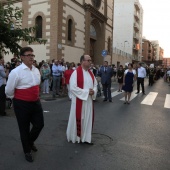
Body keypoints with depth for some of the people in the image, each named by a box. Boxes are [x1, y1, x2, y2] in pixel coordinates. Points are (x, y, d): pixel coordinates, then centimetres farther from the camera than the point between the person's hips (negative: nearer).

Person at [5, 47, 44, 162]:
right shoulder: (16, 72, -18)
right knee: (24, 128, 11)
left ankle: (30, 141, 46)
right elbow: (8, 91, -9)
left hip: (36, 102, 6)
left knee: (39, 124, 14)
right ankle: (27, 151, 35)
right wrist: (17, 99, 6)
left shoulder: (36, 70, 3)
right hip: (22, 104, -6)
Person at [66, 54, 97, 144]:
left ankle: (86, 137, 23)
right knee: (78, 118, 5)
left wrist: (93, 91, -8)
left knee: (88, 118, 11)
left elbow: (95, 84, 15)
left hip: (89, 100, 7)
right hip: (79, 100, -7)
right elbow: (73, 87, -20)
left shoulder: (90, 73, 9)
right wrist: (86, 91, -20)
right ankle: (76, 137, 23)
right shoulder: (76, 72, -13)